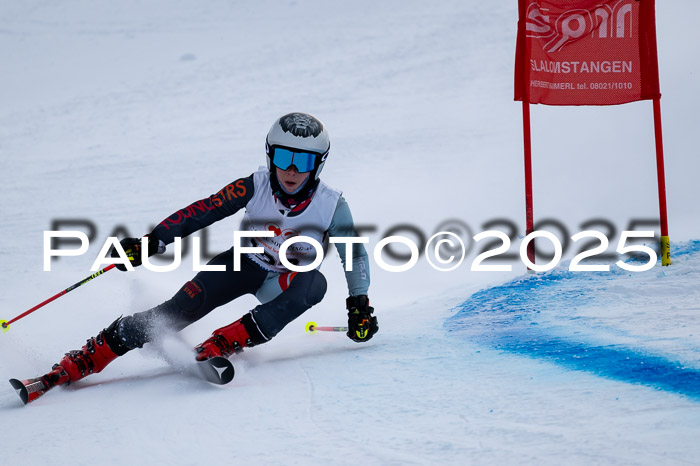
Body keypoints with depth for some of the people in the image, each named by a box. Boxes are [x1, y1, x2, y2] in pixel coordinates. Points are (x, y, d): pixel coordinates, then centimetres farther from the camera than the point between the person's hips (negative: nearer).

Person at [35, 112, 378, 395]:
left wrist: (359, 306, -14)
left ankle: (222, 343, -39)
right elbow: (201, 212, -17)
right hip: (244, 265, 0)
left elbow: (356, 255, -7)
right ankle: (82, 361, -22)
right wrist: (150, 243, -22)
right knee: (180, 310, -23)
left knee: (314, 283, -35)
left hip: (284, 282, 0)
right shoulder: (255, 187, -20)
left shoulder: (331, 206, -20)